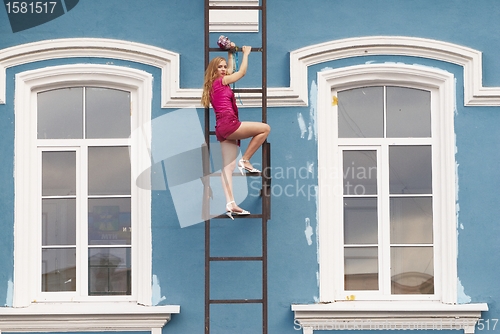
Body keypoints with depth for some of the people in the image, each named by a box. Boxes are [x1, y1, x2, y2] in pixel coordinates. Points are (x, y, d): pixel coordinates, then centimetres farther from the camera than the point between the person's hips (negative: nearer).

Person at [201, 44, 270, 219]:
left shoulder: (216, 83, 23)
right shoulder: (220, 81, 1)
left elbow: (231, 71, 40)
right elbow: (242, 72, 10)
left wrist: (231, 54, 44)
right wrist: (246, 53, 22)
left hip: (223, 128, 9)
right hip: (228, 124, -9)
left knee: (228, 166, -3)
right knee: (265, 128, -5)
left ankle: (230, 204, -14)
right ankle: (245, 161, -4)